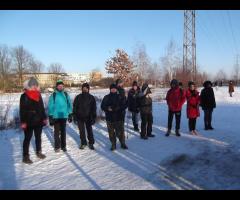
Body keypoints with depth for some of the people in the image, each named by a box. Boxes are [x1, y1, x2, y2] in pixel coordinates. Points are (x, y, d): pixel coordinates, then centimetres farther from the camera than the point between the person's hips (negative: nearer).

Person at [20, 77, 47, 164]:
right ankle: (25, 156, 11)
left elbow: (42, 107, 13)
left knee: (38, 137, 17)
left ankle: (38, 152, 33)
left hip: (38, 120, 6)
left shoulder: (38, 95, 8)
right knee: (27, 138, 2)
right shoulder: (24, 96, -9)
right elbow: (22, 110, -11)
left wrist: (44, 118, 9)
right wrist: (23, 122, -16)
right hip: (29, 121, -6)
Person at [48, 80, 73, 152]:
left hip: (64, 116, 2)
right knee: (57, 132, 7)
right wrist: (50, 117, -9)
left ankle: (63, 146, 23)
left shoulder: (66, 94, 1)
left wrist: (70, 115, 5)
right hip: (56, 116, -2)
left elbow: (69, 105, 6)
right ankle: (57, 146, 20)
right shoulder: (53, 95, -6)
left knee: (63, 132, 11)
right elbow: (50, 106, -6)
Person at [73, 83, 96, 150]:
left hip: (88, 117, 0)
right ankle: (83, 143, 22)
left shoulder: (91, 98, 0)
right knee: (82, 131, 7)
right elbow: (74, 107, 2)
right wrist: (75, 117, -3)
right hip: (80, 117, 0)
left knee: (89, 130, 7)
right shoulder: (78, 97, 0)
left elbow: (94, 108, 1)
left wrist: (94, 118, -4)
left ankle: (91, 143, 21)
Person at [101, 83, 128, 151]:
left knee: (120, 131, 1)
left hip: (118, 118, -1)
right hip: (109, 118, 1)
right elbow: (102, 106, 4)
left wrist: (117, 108, -17)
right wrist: (108, 108, -15)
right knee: (111, 132, 8)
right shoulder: (106, 97, 5)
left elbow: (124, 105, -1)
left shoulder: (120, 97, 2)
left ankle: (123, 144, 20)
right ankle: (113, 145, 22)